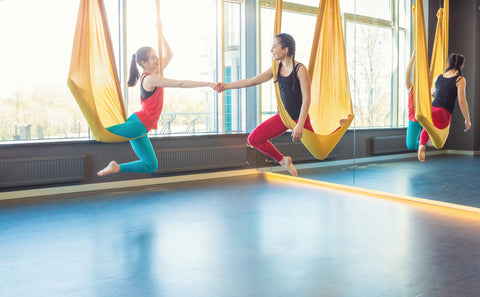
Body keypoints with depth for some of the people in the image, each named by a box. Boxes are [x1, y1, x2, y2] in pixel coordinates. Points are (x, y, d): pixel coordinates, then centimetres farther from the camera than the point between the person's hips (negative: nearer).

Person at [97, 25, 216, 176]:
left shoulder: (153, 74, 13)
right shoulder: (150, 79, -14)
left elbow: (169, 55, 24)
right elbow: (181, 84, -20)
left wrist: (160, 33, 20)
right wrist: (206, 84, -21)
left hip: (140, 129, 9)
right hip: (137, 124, -9)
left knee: (152, 167, 12)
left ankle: (117, 167, 13)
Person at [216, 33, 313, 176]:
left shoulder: (300, 69, -15)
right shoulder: (276, 68, 4)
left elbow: (306, 98, -18)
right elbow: (252, 81, 8)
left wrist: (300, 125, -25)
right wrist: (227, 86, 5)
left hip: (299, 117, -6)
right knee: (253, 139, 3)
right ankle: (283, 160, 22)